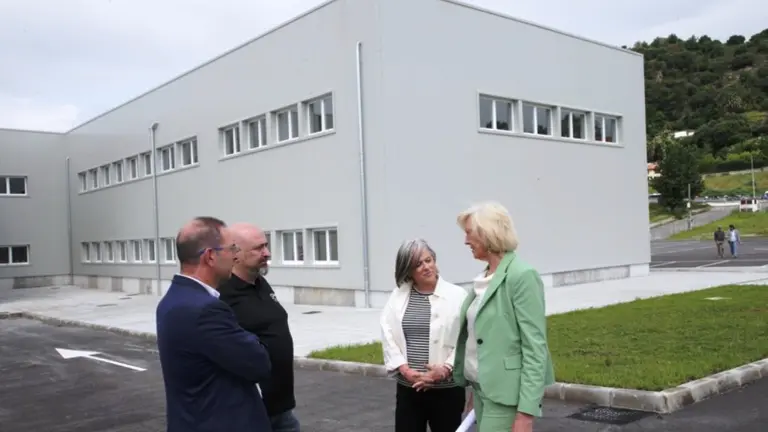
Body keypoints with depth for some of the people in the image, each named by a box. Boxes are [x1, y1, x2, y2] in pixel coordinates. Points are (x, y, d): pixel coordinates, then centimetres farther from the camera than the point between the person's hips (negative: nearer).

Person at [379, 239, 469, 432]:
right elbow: (388, 335, 1)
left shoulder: (457, 295, -5)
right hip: (408, 389, 2)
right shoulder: (397, 296, 4)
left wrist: (444, 369, -18)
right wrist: (405, 369, -11)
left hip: (446, 390, -2)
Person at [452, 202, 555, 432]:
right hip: (482, 388, 8)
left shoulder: (522, 276, -15)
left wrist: (526, 411, -21)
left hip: (505, 395, -8)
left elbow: (535, 348, -18)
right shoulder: (486, 276, 10)